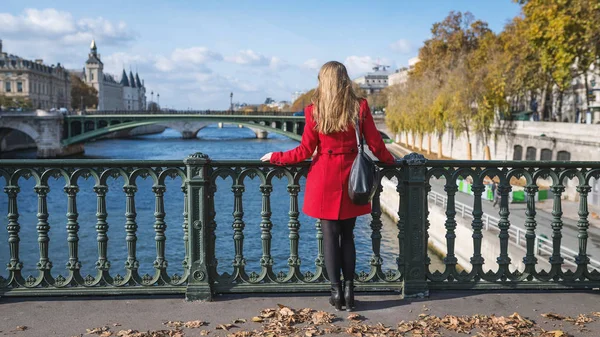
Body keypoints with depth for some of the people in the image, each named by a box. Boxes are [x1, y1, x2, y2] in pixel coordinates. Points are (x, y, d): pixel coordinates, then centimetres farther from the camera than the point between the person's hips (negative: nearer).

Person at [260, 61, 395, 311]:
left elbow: (305, 151, -3)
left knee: (330, 235, 7)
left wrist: (275, 157, 11)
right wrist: (390, 160, 20)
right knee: (347, 235, 13)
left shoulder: (314, 110, -6)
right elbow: (375, 145, 0)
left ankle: (336, 291, 10)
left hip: (324, 177, -1)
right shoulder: (360, 107, -3)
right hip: (350, 177, 2)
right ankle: (349, 290, 13)